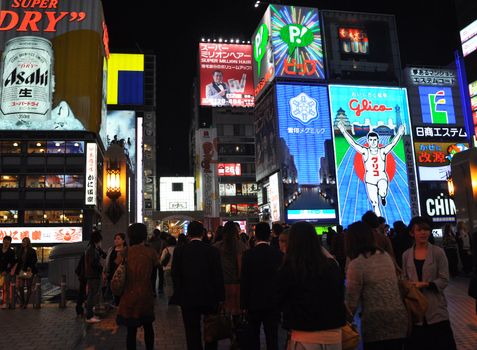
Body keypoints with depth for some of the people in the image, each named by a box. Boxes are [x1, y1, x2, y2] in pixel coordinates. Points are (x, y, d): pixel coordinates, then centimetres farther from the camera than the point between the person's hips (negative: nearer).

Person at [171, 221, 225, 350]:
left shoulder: (179, 251, -7)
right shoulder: (212, 250, -8)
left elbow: (175, 275, -2)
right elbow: (218, 276, -7)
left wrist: (178, 295, 10)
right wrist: (220, 297, 0)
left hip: (188, 298, 0)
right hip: (209, 297, 0)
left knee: (192, 332, 9)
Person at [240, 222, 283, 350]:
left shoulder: (248, 254, -11)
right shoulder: (278, 254, -6)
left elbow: (244, 281, -10)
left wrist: (244, 303, -1)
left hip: (254, 301, -1)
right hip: (273, 301, 1)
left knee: (253, 336, 13)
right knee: (272, 336, 8)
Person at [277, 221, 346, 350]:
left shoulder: (288, 269, -16)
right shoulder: (332, 265, -6)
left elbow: (281, 302, 0)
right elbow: (340, 297, 9)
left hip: (305, 336, -3)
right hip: (334, 334, 3)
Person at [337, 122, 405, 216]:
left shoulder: (382, 151, -1)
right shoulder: (365, 152, -3)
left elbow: (393, 143, -11)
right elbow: (353, 143, -9)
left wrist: (399, 134, -26)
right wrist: (344, 131, -16)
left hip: (382, 177, 0)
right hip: (370, 179, 1)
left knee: (382, 193, -31)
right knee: (375, 204, 1)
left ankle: (383, 197, 8)